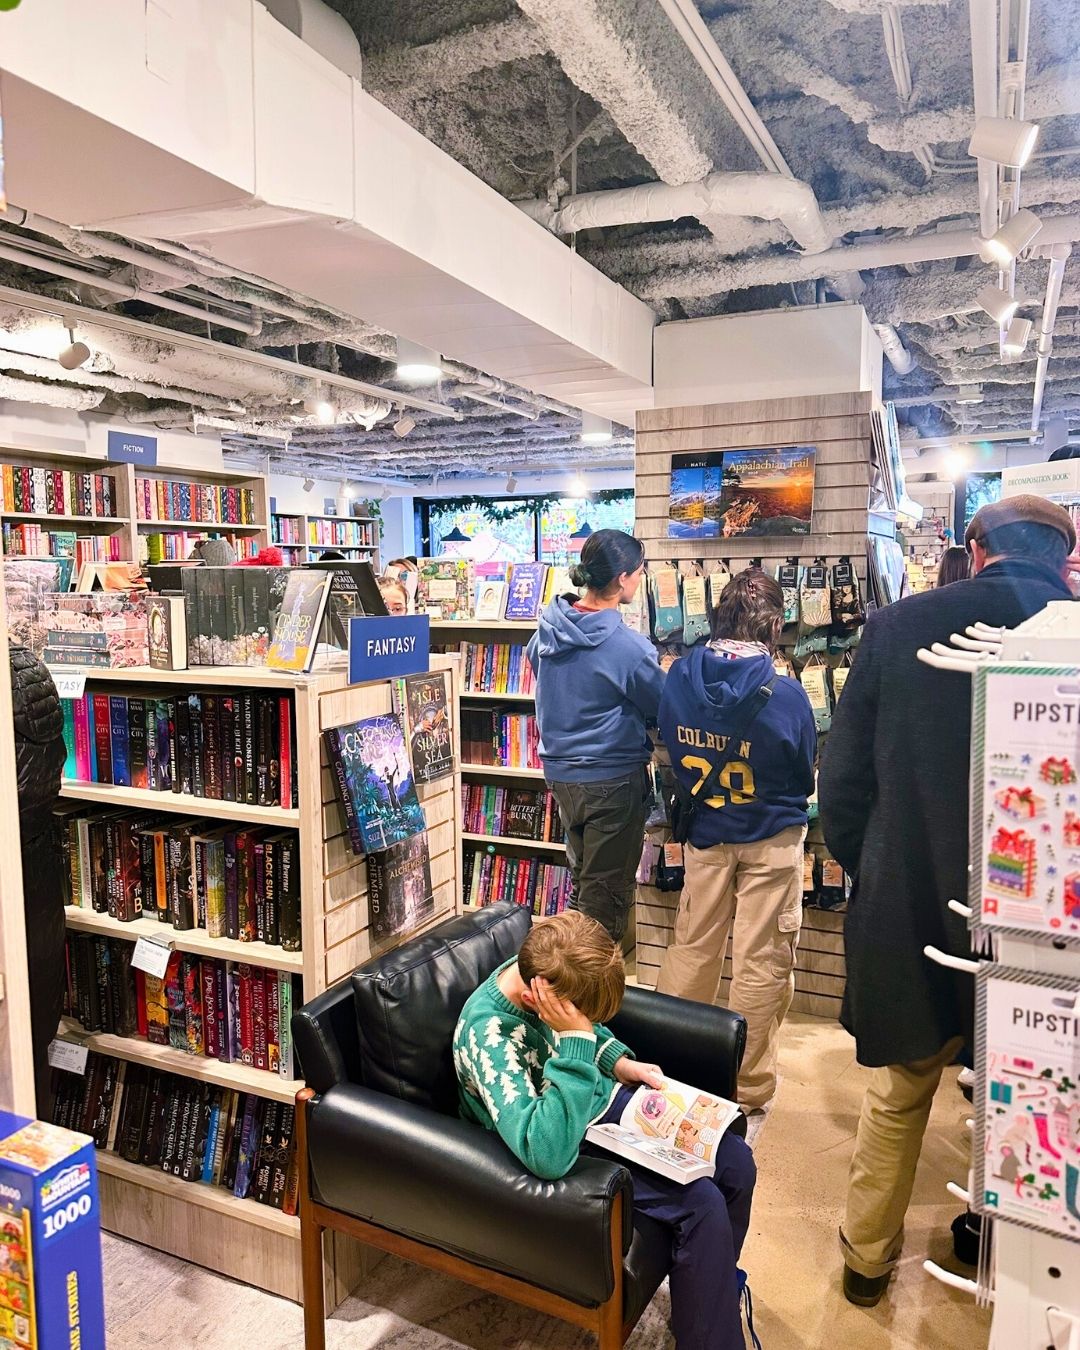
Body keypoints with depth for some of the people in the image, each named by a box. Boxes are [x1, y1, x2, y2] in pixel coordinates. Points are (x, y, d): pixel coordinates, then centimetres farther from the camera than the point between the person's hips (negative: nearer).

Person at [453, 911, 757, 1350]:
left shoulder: (544, 970, -13)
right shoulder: (487, 1034, -35)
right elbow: (549, 1156, -43)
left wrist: (619, 1062, -6)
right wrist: (574, 1039, -44)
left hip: (604, 1098, 8)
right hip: (573, 1148, -7)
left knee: (735, 1161, 2)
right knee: (702, 1204, -20)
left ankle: (715, 1290, 28)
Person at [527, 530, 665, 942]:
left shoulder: (548, 629, -3)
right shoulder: (627, 647, -22)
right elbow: (665, 709, -9)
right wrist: (666, 675, 11)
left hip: (560, 771, 7)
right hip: (613, 778, -7)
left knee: (580, 874, 23)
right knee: (606, 891, 7)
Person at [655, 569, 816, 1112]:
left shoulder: (678, 679, -12)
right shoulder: (785, 694, -22)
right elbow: (806, 775, -7)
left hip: (704, 832, 4)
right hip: (771, 838, -3)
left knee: (692, 946, 18)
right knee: (761, 962, 9)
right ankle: (747, 1087, 22)